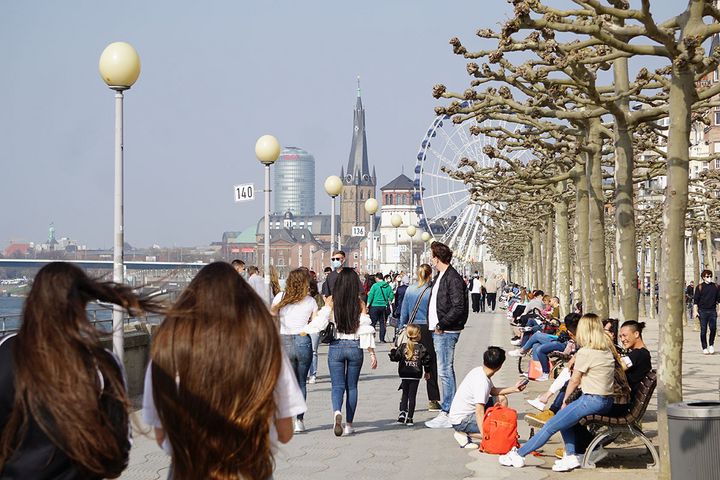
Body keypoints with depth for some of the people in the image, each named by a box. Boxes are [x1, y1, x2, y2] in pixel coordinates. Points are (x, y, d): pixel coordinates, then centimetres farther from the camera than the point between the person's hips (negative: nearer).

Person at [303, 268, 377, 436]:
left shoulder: (331, 301, -5)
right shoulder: (360, 303, -3)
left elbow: (320, 322, -14)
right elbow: (366, 329, -5)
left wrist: (303, 330, -2)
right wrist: (372, 353, -2)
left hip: (336, 346, -1)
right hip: (355, 347, 1)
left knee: (337, 385, 2)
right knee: (352, 386, 12)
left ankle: (337, 411, -27)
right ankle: (349, 424, 12)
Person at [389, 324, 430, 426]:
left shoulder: (402, 346, -3)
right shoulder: (421, 347, -5)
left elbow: (396, 357, -9)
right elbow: (426, 360, -3)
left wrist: (392, 352, 13)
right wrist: (427, 372, 11)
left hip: (404, 375, 1)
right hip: (416, 375, -1)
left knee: (405, 395, 15)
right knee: (412, 396, 4)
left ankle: (402, 412, -3)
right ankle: (409, 418, 2)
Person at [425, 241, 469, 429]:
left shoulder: (453, 278, -15)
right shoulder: (441, 276, 16)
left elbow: (458, 308, -21)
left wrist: (441, 325, -16)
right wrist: (435, 325, 11)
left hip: (446, 332, -10)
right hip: (438, 331, 10)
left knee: (445, 371, -7)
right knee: (445, 371, 13)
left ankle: (448, 415, -4)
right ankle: (447, 411, 20)